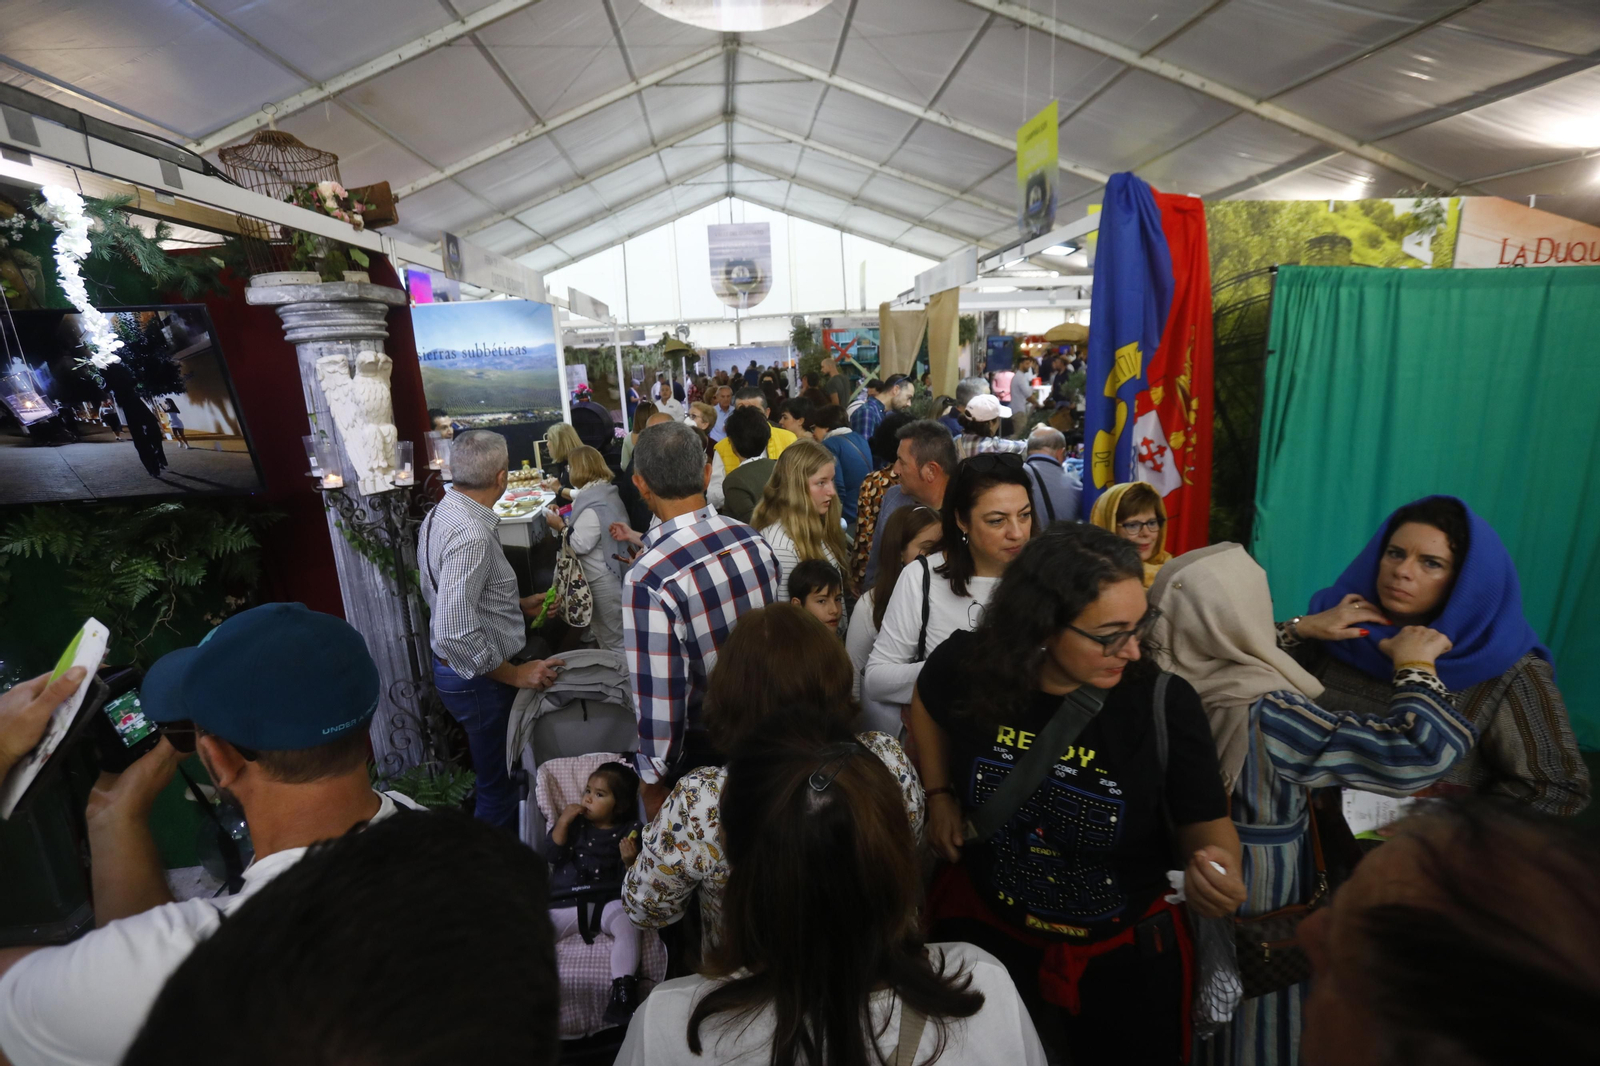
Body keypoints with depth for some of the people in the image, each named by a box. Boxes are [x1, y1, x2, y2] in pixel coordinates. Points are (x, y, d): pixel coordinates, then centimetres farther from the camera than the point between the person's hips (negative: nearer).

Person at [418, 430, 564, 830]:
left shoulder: (442, 513, 3)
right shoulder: (470, 534, -28)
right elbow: (455, 633, -32)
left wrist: (519, 606, 13)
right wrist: (513, 673, -21)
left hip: (456, 671, 10)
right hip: (480, 678, -10)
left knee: (495, 777, 26)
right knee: (499, 787, 8)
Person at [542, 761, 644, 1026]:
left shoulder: (628, 832, 4)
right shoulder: (574, 824, 15)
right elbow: (549, 855, 4)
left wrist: (630, 860, -21)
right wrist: (562, 822, -6)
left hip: (609, 902, -3)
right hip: (565, 903, 3)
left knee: (626, 921, -34)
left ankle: (623, 990, -29)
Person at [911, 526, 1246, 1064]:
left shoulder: (1166, 704, -25)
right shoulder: (968, 667, -22)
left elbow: (1206, 820, -10)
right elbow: (926, 708, 3)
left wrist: (1214, 863, -31)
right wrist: (941, 796, -3)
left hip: (1123, 953, -1)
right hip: (982, 924, 1)